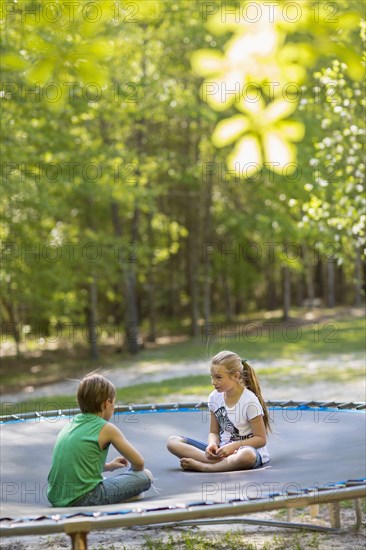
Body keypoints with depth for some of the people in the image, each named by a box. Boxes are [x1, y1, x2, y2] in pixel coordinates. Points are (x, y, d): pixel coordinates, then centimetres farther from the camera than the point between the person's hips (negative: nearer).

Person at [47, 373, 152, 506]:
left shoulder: (70, 425, 14)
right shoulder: (106, 429, -5)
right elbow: (139, 463, 2)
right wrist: (132, 470, 23)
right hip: (83, 499, -7)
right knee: (145, 476, 2)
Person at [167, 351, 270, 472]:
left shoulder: (250, 401, -11)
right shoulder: (215, 397, 5)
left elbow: (261, 439, -9)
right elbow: (214, 432, 12)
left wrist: (234, 446, -20)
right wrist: (213, 444, -12)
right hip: (221, 450, 6)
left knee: (247, 455, -45)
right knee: (172, 441, -10)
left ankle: (201, 466, -25)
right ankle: (226, 462, -25)